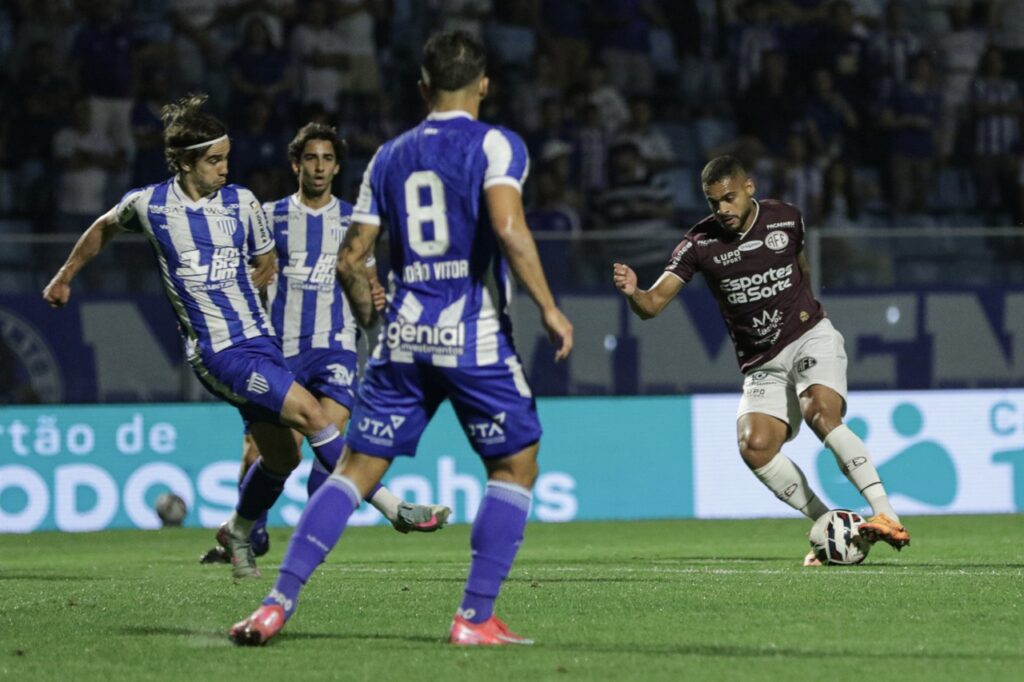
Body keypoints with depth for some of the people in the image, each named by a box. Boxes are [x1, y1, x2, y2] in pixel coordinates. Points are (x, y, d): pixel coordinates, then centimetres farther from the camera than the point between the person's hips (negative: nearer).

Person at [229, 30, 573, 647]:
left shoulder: (390, 157, 13)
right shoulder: (496, 145, -2)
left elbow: (352, 257, 14)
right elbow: (508, 226, -19)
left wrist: (365, 310, 32)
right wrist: (548, 307, -13)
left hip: (404, 338, 4)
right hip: (474, 337, -4)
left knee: (358, 468, 8)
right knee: (516, 466, 9)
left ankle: (278, 604, -2)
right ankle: (475, 618, 0)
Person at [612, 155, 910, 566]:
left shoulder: (786, 219, -2)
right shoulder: (700, 243, -6)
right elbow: (653, 305, -11)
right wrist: (633, 292, -33)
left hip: (810, 336, -2)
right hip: (762, 365, 2)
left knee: (820, 414, -30)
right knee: (755, 447, -21)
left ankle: (886, 517, -31)